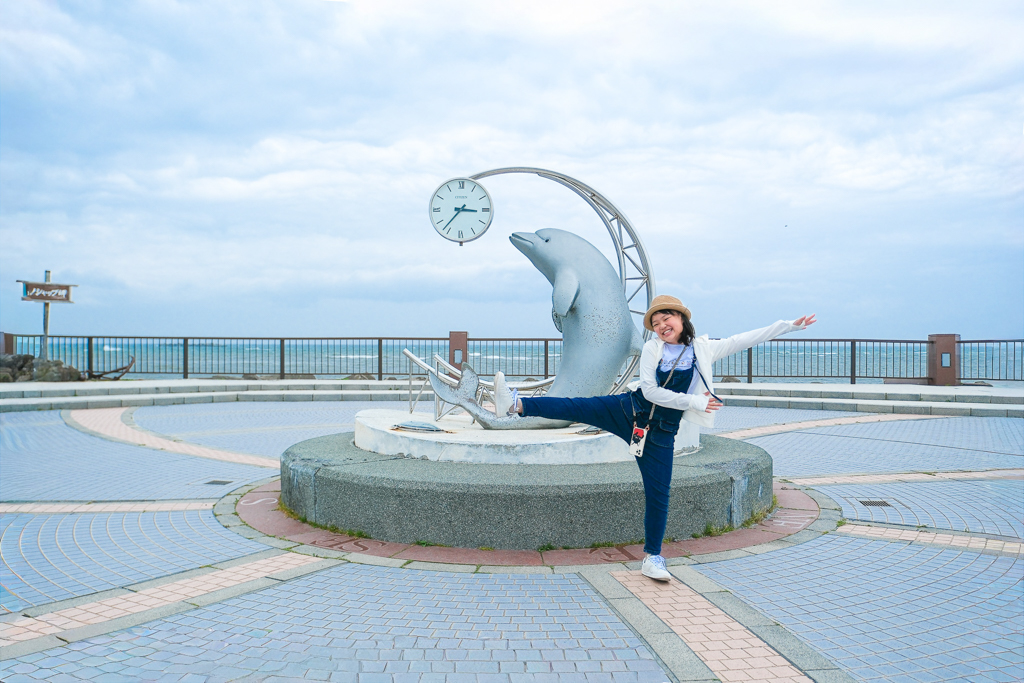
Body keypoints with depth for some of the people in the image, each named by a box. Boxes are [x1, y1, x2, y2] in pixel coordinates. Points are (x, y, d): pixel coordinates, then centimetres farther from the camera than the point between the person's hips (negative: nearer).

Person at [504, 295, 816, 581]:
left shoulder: (705, 349, -1)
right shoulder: (652, 348, -4)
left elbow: (750, 338, 2)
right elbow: (650, 391, -11)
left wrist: (790, 325, 0)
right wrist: (693, 401, -13)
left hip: (660, 431, 0)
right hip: (628, 411, 0)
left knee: (658, 493, 3)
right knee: (574, 408, -11)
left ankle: (652, 557, 15)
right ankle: (519, 404, -5)